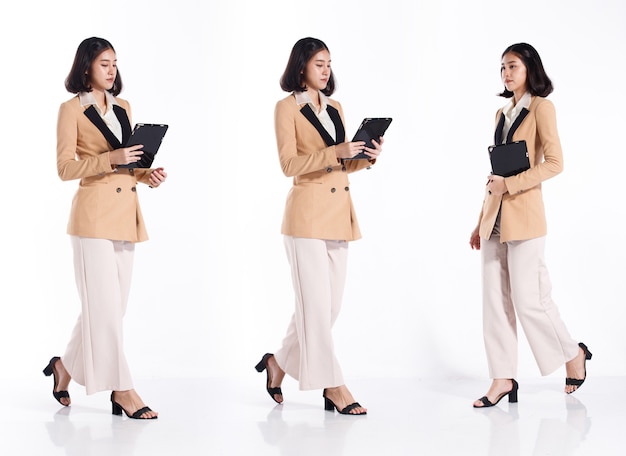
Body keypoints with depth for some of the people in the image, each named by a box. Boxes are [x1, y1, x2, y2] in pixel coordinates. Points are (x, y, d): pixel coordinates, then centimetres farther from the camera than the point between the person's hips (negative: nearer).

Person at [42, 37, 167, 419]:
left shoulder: (123, 107, 16)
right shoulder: (72, 110, -3)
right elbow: (66, 168, -9)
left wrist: (147, 175, 1)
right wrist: (111, 159, -21)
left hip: (126, 212, 7)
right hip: (94, 212, -7)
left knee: (113, 304, 9)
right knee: (105, 304, -6)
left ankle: (66, 367, 26)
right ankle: (123, 391, -3)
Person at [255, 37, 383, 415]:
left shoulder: (335, 108, 17)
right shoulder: (287, 107, -3)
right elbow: (289, 164, -12)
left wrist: (367, 156, -1)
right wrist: (335, 152, -22)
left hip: (339, 213, 7)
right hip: (307, 213, -7)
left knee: (330, 304, 8)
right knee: (316, 303, -5)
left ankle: (280, 363, 25)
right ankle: (333, 387, -1)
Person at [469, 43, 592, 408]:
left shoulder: (540, 107, -4)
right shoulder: (502, 114, 16)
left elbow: (554, 163, -12)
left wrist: (511, 184, -18)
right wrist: (481, 222, 16)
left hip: (523, 214, -7)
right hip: (495, 217, 7)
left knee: (527, 298, -6)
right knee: (495, 299, 3)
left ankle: (573, 354, 17)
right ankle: (503, 378, 7)